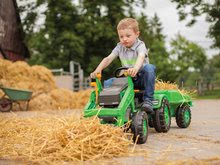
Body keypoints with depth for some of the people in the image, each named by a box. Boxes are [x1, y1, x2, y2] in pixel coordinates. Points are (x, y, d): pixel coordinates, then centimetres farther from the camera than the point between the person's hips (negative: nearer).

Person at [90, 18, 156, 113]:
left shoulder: (140, 45, -10)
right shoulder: (120, 47, 6)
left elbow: (141, 57, -32)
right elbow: (108, 59, -4)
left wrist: (135, 68, -56)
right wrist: (98, 70, -24)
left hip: (141, 77, -4)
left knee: (149, 68, -37)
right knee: (106, 84, -15)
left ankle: (148, 100, -34)